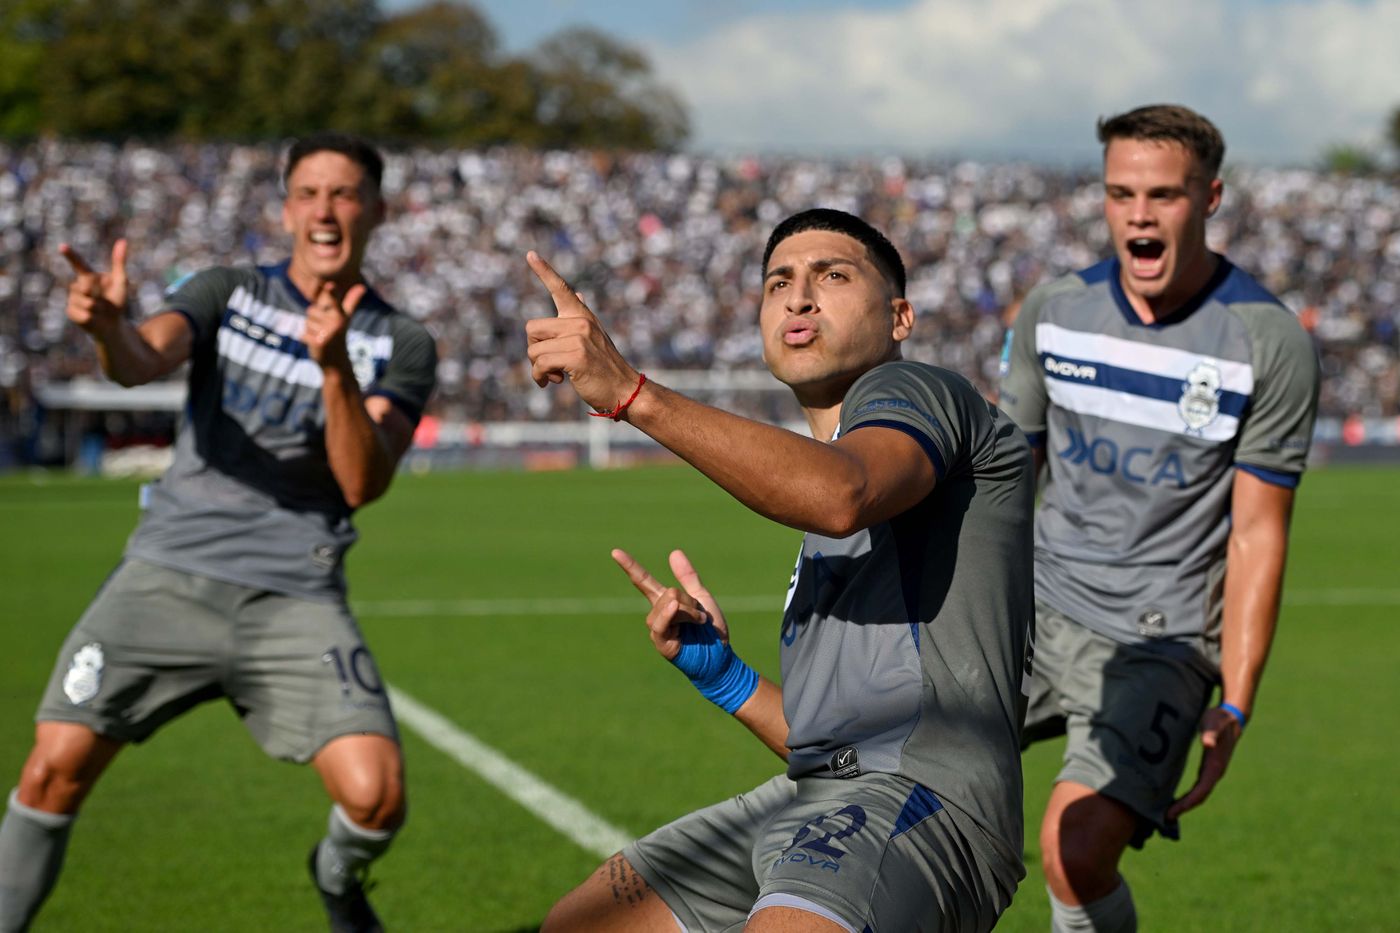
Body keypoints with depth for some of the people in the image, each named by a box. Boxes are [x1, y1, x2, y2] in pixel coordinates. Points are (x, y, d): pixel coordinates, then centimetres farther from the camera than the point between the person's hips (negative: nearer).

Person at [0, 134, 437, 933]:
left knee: (376, 797, -14)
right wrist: (108, 328, -38)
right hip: (169, 574, 1)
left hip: (295, 597, 0)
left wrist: (335, 366, -24)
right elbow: (145, 359, -14)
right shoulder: (228, 293, 7)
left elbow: (363, 483, -8)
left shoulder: (401, 346, 5)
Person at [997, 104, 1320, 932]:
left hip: (1160, 640, -5)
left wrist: (1234, 709, -10)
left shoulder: (1272, 343, -9)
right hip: (1036, 607, 5)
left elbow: (1258, 535, -7)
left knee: (1075, 854, -23)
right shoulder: (1054, 311, 3)